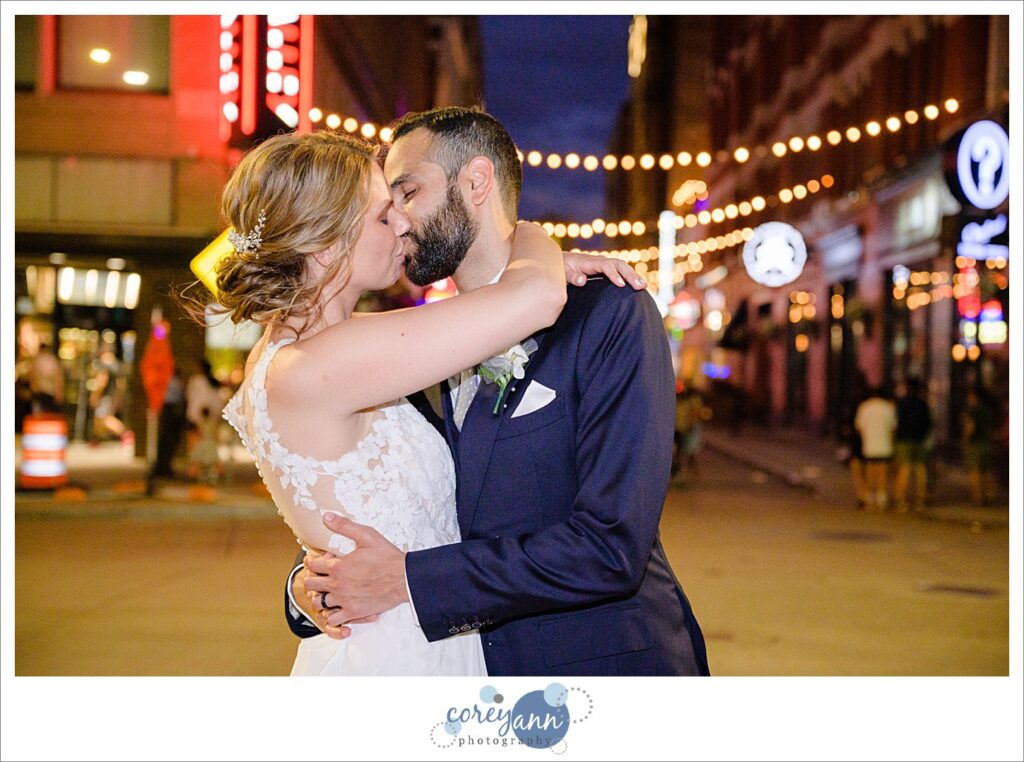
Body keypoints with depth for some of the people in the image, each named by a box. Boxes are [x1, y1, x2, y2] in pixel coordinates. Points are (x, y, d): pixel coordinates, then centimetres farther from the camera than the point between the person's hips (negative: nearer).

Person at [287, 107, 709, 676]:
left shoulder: (612, 315, -14)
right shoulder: (426, 348, 5)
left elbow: (611, 547, -23)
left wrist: (410, 579, -22)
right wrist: (312, 583, -12)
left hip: (607, 663, -5)